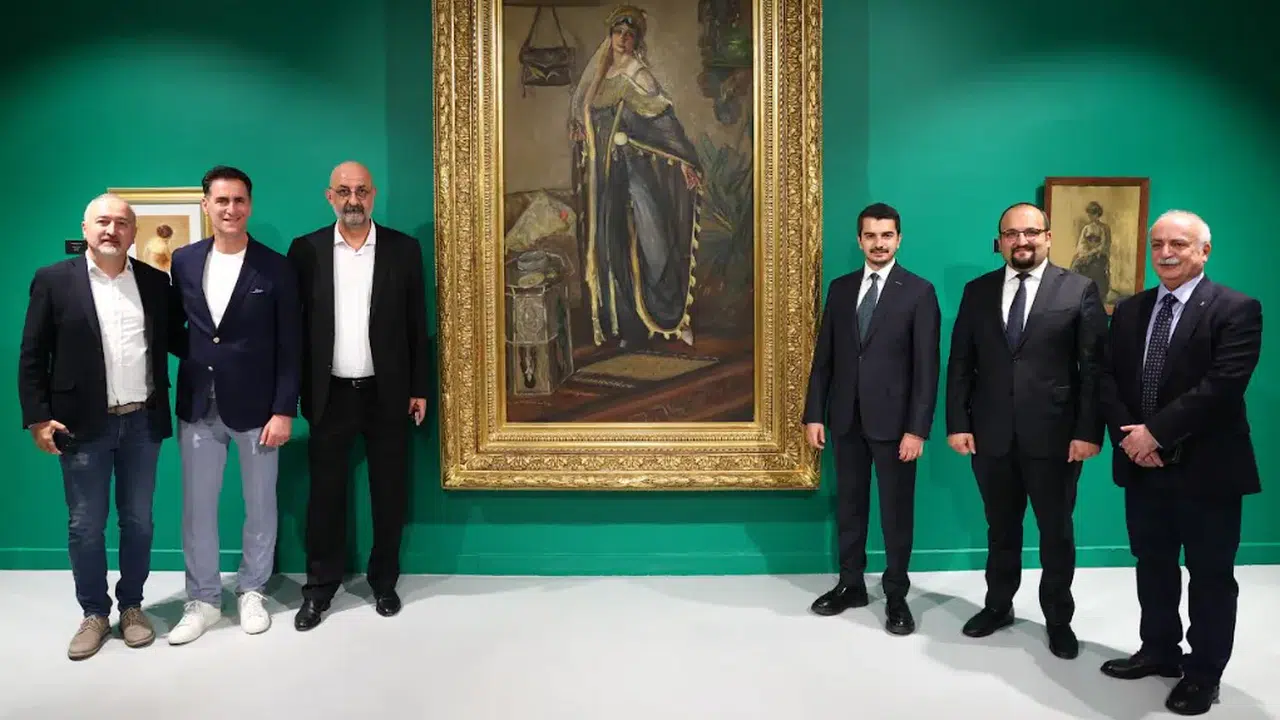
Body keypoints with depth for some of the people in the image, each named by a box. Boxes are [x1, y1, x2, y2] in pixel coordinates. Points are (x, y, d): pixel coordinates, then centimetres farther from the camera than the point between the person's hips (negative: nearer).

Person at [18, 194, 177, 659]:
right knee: (85, 526, 7)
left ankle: (132, 605, 26)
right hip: (83, 424, -2)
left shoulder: (155, 282, 6)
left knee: (137, 521, 11)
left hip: (142, 421, 2)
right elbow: (32, 356, -1)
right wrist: (37, 417, -7)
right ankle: (94, 613, 23)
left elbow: (170, 343, 10)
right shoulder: (53, 280, -1)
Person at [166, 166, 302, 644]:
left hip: (256, 406, -2)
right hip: (198, 406, 3)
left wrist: (284, 411, -10)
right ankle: (203, 600, 26)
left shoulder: (276, 268, -6)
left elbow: (290, 348, -6)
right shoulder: (183, 261, 4)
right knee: (197, 508, 10)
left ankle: (252, 592, 29)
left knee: (260, 505, 10)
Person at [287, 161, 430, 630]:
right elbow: (295, 325, 2)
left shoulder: (403, 249, 0)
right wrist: (297, 393, -1)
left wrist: (419, 389, 0)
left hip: (387, 393, 0)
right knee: (325, 493, 8)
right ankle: (319, 587, 23)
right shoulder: (306, 249, 1)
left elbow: (417, 325, 2)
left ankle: (384, 581, 25)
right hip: (330, 393, 0)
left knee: (389, 492, 9)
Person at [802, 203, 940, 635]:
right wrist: (814, 414, 2)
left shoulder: (919, 291, -4)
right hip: (846, 417, 4)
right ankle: (850, 585, 28)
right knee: (849, 505, 14)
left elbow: (926, 366, -9)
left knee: (897, 510, 7)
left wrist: (917, 428, -14)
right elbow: (824, 356, 7)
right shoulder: (840, 288, 8)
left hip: (894, 419, -4)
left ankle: (896, 595, 21)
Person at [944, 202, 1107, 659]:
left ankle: (1058, 619, 29)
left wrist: (1088, 431, -11)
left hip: (1054, 436, -2)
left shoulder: (1080, 290, -2)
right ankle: (998, 605, 33)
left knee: (1057, 533, 11)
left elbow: (1095, 368, -5)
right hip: (991, 434, 2)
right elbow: (960, 363, 5)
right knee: (1000, 528, 16)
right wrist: (957, 423, -2)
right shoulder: (978, 291, 6)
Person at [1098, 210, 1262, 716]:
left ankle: (1203, 672, 23)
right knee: (1152, 566, 17)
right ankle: (1159, 651, 34)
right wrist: (1128, 435, -11)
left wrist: (1157, 431, -21)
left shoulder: (1236, 309, -8)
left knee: (1210, 575, 8)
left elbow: (1223, 385, -19)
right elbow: (1109, 378, 5)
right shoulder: (1129, 310, 9)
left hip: (1206, 467, -5)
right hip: (1142, 464, 5)